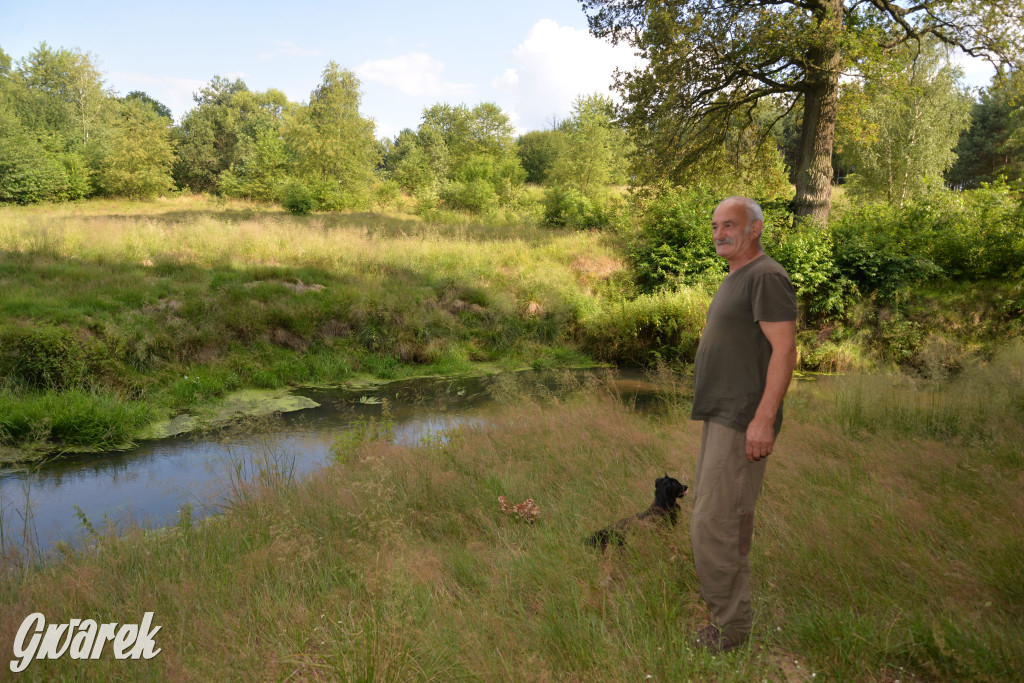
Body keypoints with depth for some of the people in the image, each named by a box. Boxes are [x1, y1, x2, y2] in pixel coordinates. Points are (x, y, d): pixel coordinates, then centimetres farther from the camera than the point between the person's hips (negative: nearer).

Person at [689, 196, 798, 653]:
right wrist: (723, 411, 20)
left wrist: (764, 418, -25)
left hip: (744, 420, -10)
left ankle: (730, 625, 6)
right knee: (719, 513, 17)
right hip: (722, 415, 10)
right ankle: (728, 604, 32)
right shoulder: (734, 279, 18)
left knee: (714, 523, -8)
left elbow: (784, 350, -19)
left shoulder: (767, 277, -12)